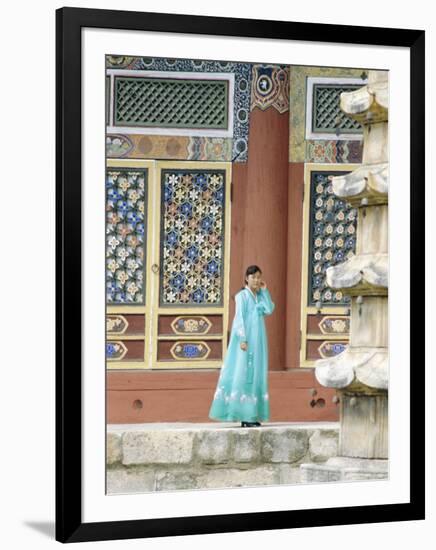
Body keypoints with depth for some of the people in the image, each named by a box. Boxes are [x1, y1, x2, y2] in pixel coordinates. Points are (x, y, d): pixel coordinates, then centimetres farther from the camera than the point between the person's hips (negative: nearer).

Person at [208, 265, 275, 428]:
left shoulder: (260, 296, 14)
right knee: (243, 373, -7)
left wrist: (265, 291, 0)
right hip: (246, 338, -7)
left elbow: (269, 310, -2)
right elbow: (239, 317, -12)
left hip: (258, 340, 7)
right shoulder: (242, 295, -5)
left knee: (256, 374, 6)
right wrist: (242, 339, -19)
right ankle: (243, 416, -8)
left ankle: (252, 414, 9)